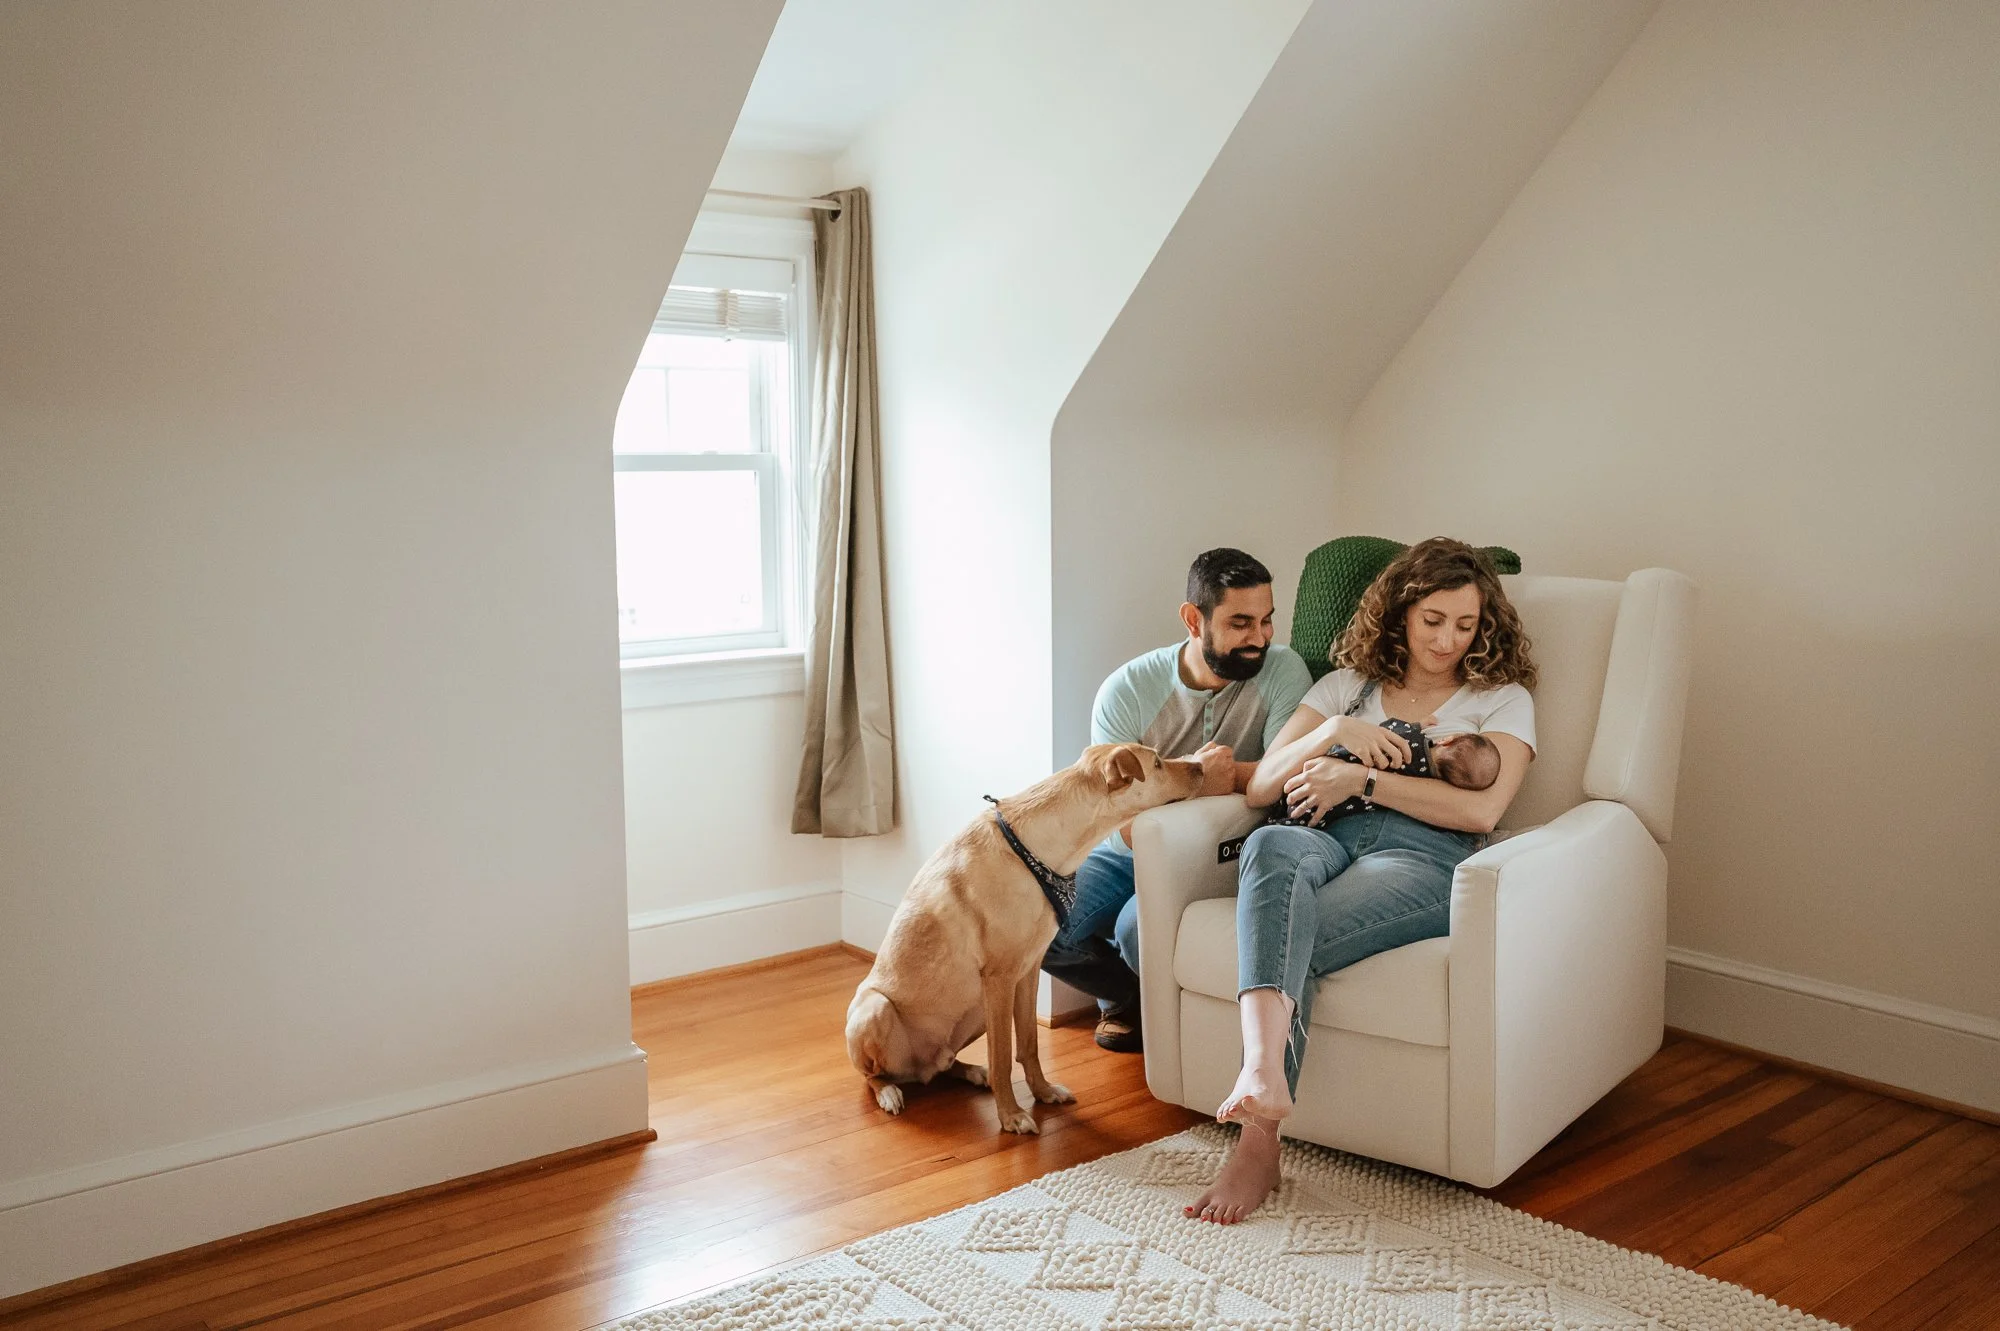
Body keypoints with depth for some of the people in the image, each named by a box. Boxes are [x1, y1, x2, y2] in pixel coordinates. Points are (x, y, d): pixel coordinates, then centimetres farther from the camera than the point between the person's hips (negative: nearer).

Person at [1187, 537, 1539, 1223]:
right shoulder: (1346, 685, 26)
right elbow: (1258, 788, 16)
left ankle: (1257, 1143, -38)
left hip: (1422, 858, -2)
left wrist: (1364, 780, -5)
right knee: (1269, 846, -38)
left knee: (1288, 938, -34)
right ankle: (1265, 1072, -54)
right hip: (1331, 841, 2)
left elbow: (1480, 810, 0)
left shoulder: (1503, 698, 19)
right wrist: (1332, 733, -1)